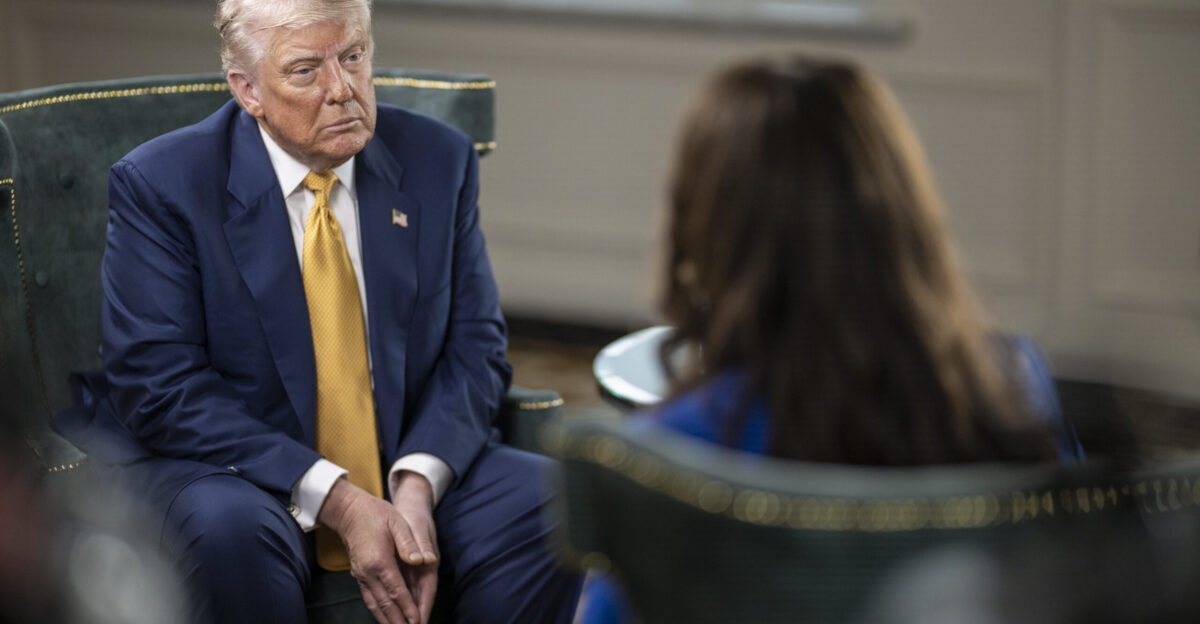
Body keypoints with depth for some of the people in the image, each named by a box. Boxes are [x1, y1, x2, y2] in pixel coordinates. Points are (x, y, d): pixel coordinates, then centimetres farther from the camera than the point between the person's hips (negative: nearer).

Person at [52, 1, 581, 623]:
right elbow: (160, 385, -15)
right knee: (231, 533, -37)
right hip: (234, 469, -3)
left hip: (412, 463, 4)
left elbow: (473, 347, 3)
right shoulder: (160, 185, -9)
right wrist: (337, 501, -23)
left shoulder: (437, 161, 3)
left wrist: (418, 484, -17)